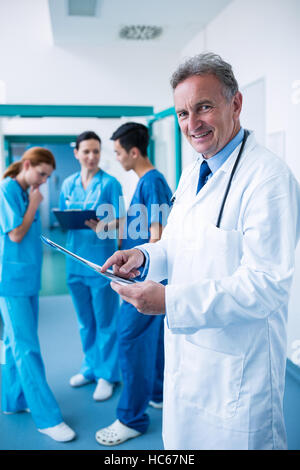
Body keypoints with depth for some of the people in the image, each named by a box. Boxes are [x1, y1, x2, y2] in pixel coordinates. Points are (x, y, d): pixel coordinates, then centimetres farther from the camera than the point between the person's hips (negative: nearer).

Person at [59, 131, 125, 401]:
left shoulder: (110, 183, -4)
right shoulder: (68, 184, 11)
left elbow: (118, 220, -8)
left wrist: (101, 226, -28)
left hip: (101, 259, -5)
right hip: (76, 260, 5)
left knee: (105, 322, 3)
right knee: (85, 321, 16)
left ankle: (107, 374, 18)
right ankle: (90, 367, 33)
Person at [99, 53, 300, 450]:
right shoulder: (193, 173, 8)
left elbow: (267, 284, -25)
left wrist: (170, 301, -29)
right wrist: (145, 256, -4)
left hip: (236, 368, -8)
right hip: (185, 355, 8)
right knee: (181, 439, 23)